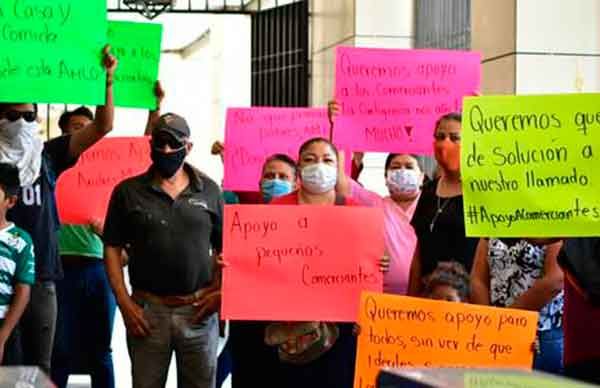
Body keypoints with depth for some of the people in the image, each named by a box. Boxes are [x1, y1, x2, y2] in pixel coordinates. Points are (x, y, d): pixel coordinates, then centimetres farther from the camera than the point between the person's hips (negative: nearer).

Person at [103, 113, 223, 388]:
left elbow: (224, 248, 11)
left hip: (198, 310, 1)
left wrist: (220, 293, -3)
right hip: (147, 309, -1)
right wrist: (125, 304, -5)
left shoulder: (209, 190, 6)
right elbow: (112, 249, 3)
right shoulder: (128, 192, 2)